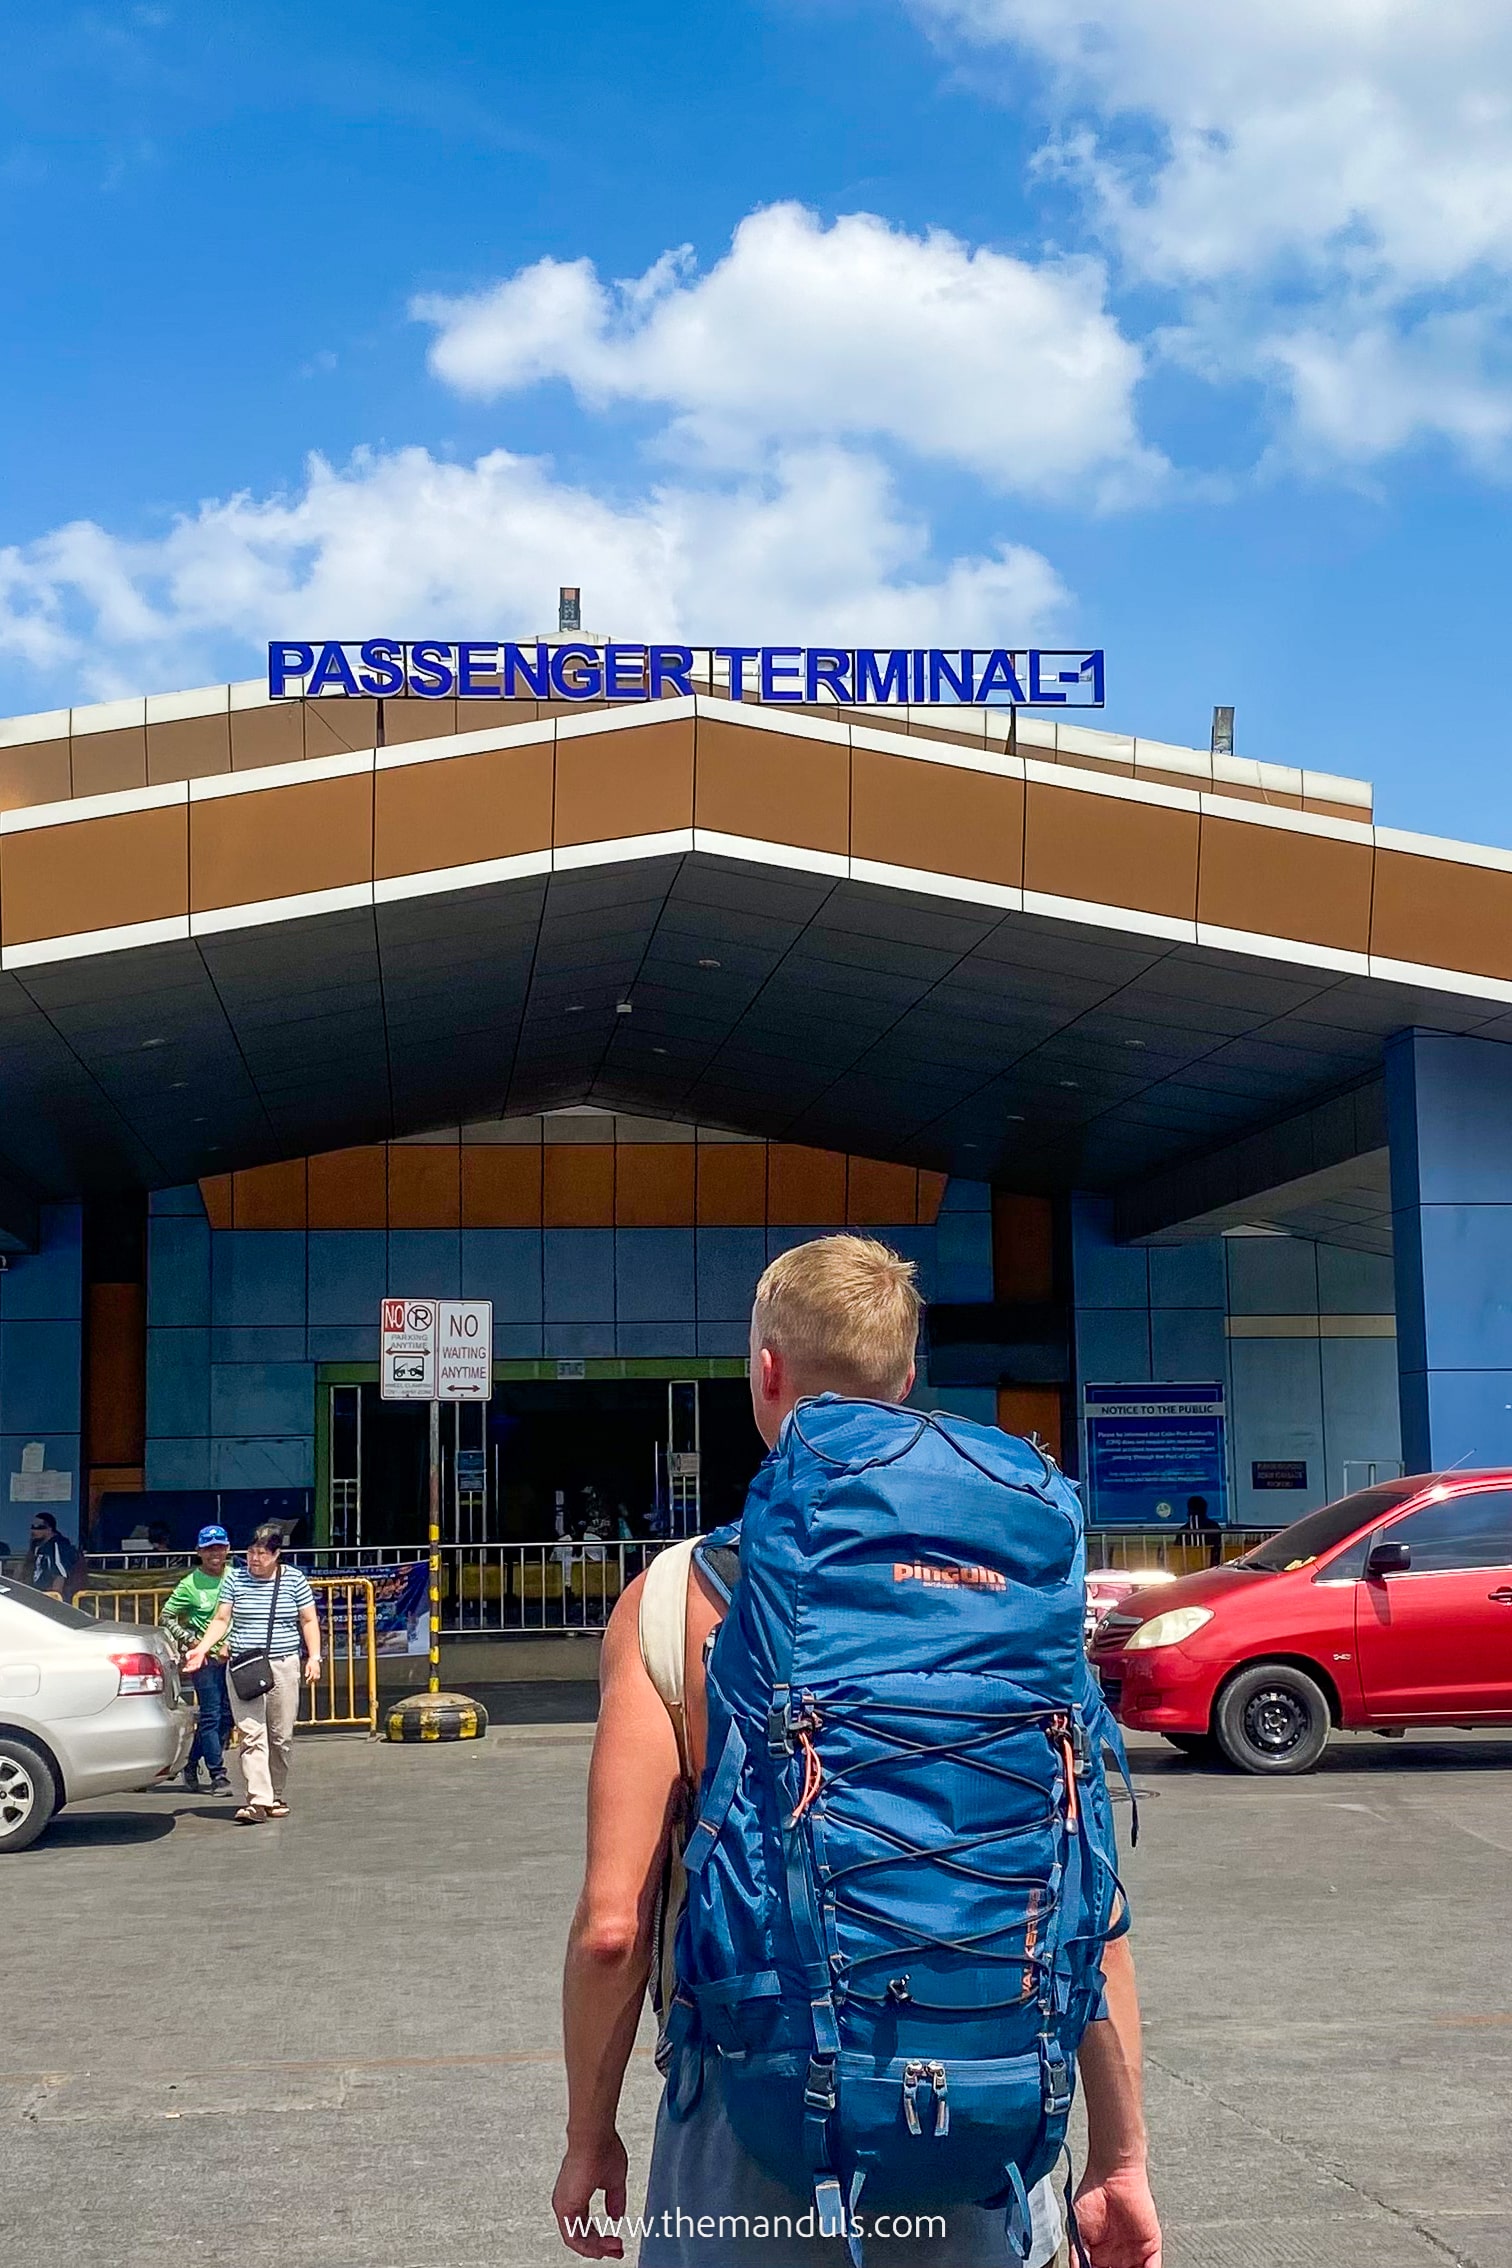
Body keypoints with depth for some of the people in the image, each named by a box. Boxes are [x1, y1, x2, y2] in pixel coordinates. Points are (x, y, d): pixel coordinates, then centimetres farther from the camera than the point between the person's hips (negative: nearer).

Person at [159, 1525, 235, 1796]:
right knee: (211, 1716, -6)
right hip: (206, 1658, -5)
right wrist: (191, 1642, -9)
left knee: (227, 1716, 8)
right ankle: (218, 1775, 0)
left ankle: (191, 1763, 24)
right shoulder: (190, 1585, -5)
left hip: (232, 1655, 5)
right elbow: (165, 1618, -2)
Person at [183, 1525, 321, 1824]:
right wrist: (201, 1649, -9)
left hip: (283, 1666, 0)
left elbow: (309, 1621, 7)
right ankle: (258, 1799, -16)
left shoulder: (294, 1580, 4)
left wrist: (314, 1656, -3)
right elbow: (221, 1620, 4)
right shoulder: (235, 1579, 6)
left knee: (281, 1736, 4)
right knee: (250, 1734, -11)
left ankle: (277, 1796, 19)